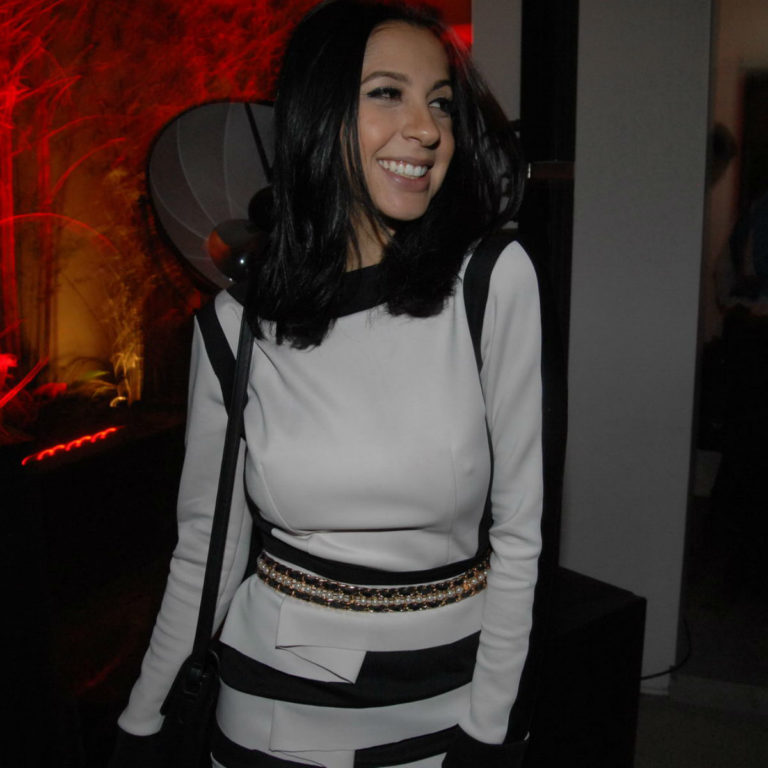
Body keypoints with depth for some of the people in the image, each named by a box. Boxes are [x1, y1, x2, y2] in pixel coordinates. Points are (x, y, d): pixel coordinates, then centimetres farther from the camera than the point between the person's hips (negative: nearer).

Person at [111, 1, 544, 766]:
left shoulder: (495, 280, -14)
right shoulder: (238, 318, -9)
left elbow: (517, 528, -10)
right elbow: (205, 548, -1)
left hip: (450, 687, 0)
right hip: (277, 693, 1)